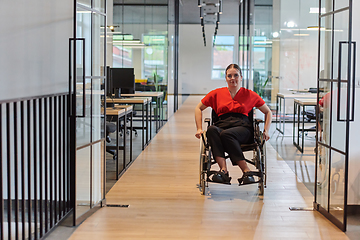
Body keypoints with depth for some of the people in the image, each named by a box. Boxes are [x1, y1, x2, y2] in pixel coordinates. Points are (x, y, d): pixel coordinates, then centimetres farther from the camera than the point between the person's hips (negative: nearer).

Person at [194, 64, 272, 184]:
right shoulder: (217, 93, 18)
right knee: (211, 130, -36)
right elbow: (198, 108, 25)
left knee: (226, 134, -38)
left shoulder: (250, 95, 16)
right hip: (222, 125, 2)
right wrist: (199, 129, 13)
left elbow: (268, 112, 24)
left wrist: (266, 131, 9)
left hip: (242, 126, -2)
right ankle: (223, 169, -47)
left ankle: (246, 172, -37)